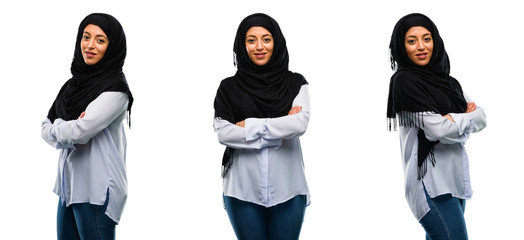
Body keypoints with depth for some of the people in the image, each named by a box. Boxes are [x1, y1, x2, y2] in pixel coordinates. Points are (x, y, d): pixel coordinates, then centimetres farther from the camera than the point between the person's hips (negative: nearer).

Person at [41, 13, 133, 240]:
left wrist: (56, 127, -1)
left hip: (96, 190, -8)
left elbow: (79, 132, -21)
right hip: (68, 185, 8)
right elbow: (46, 127, 8)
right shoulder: (76, 82, 11)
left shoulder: (115, 88, -13)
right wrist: (67, 133, -11)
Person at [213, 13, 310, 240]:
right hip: (243, 190, 0)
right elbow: (223, 133, -9)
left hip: (287, 189, 0)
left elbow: (300, 124, -13)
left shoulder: (295, 83, 3)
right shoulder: (229, 88, 3)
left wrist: (249, 125, -11)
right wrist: (280, 132, -12)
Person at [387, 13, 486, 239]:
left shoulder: (445, 80, 17)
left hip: (455, 176, 8)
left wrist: (454, 119, -8)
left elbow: (481, 117, 10)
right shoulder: (405, 80, -7)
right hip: (430, 180, -7)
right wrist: (468, 118, 1)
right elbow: (439, 129, -16)